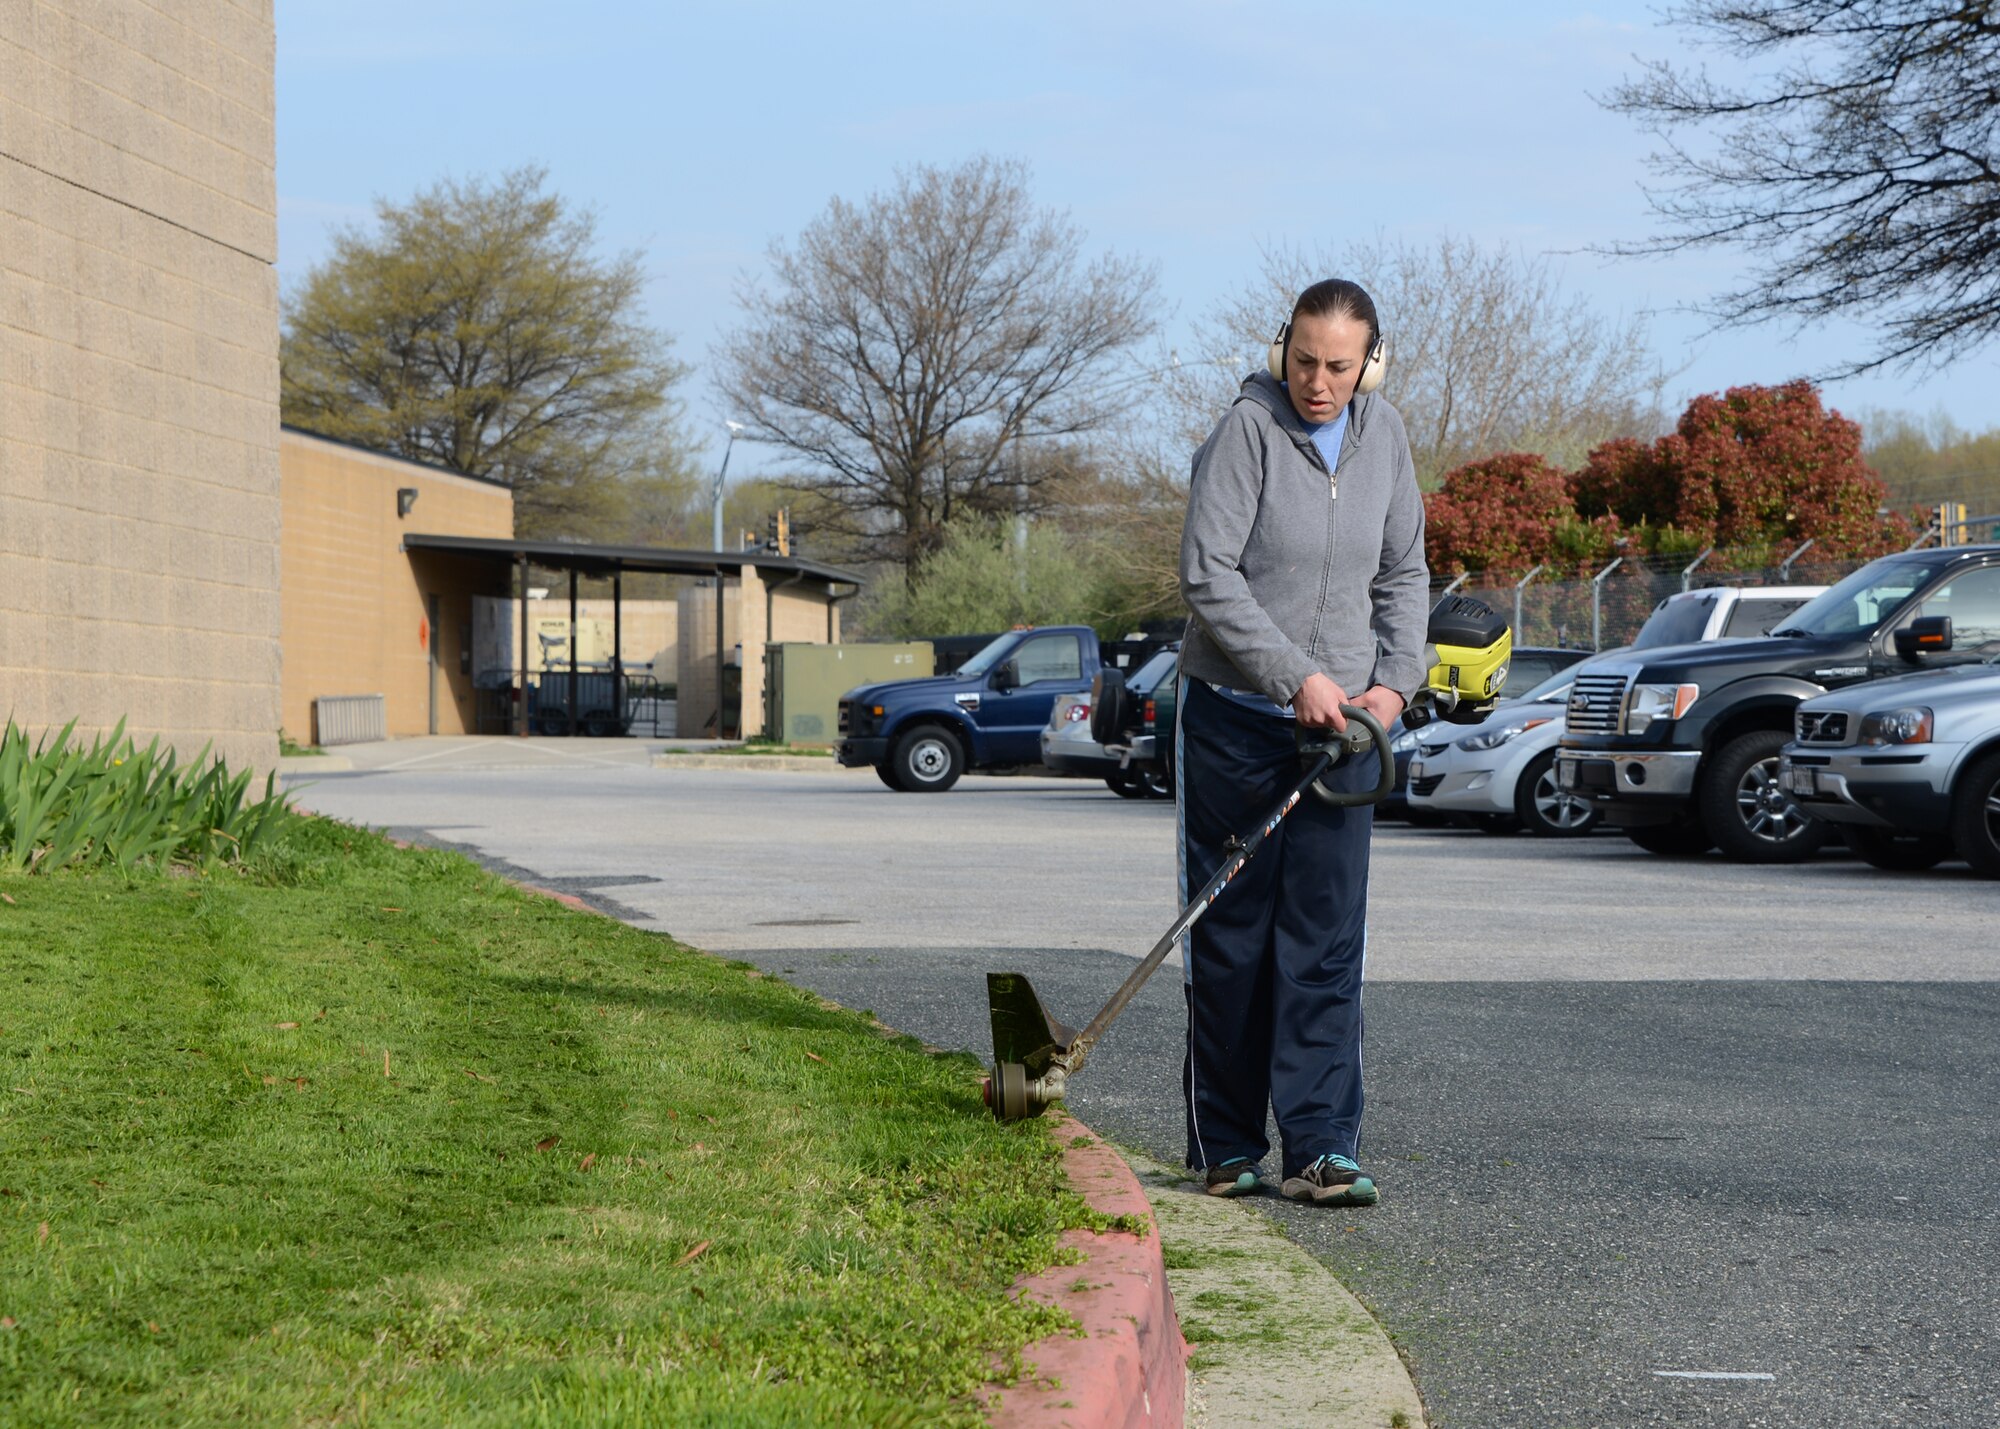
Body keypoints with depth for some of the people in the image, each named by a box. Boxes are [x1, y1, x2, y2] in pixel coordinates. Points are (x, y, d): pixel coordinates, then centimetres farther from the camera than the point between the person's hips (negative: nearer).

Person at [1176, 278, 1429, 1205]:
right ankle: (1226, 1148, 12)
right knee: (1229, 937, 2)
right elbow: (1208, 575, -16)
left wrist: (1395, 680, 0)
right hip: (1236, 719, -4)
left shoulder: (1383, 437, 6)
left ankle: (1320, 1149, -2)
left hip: (1341, 721, 4)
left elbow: (1403, 574, 15)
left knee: (1327, 943, -2)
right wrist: (1297, 678, -18)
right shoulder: (1248, 430, -11)